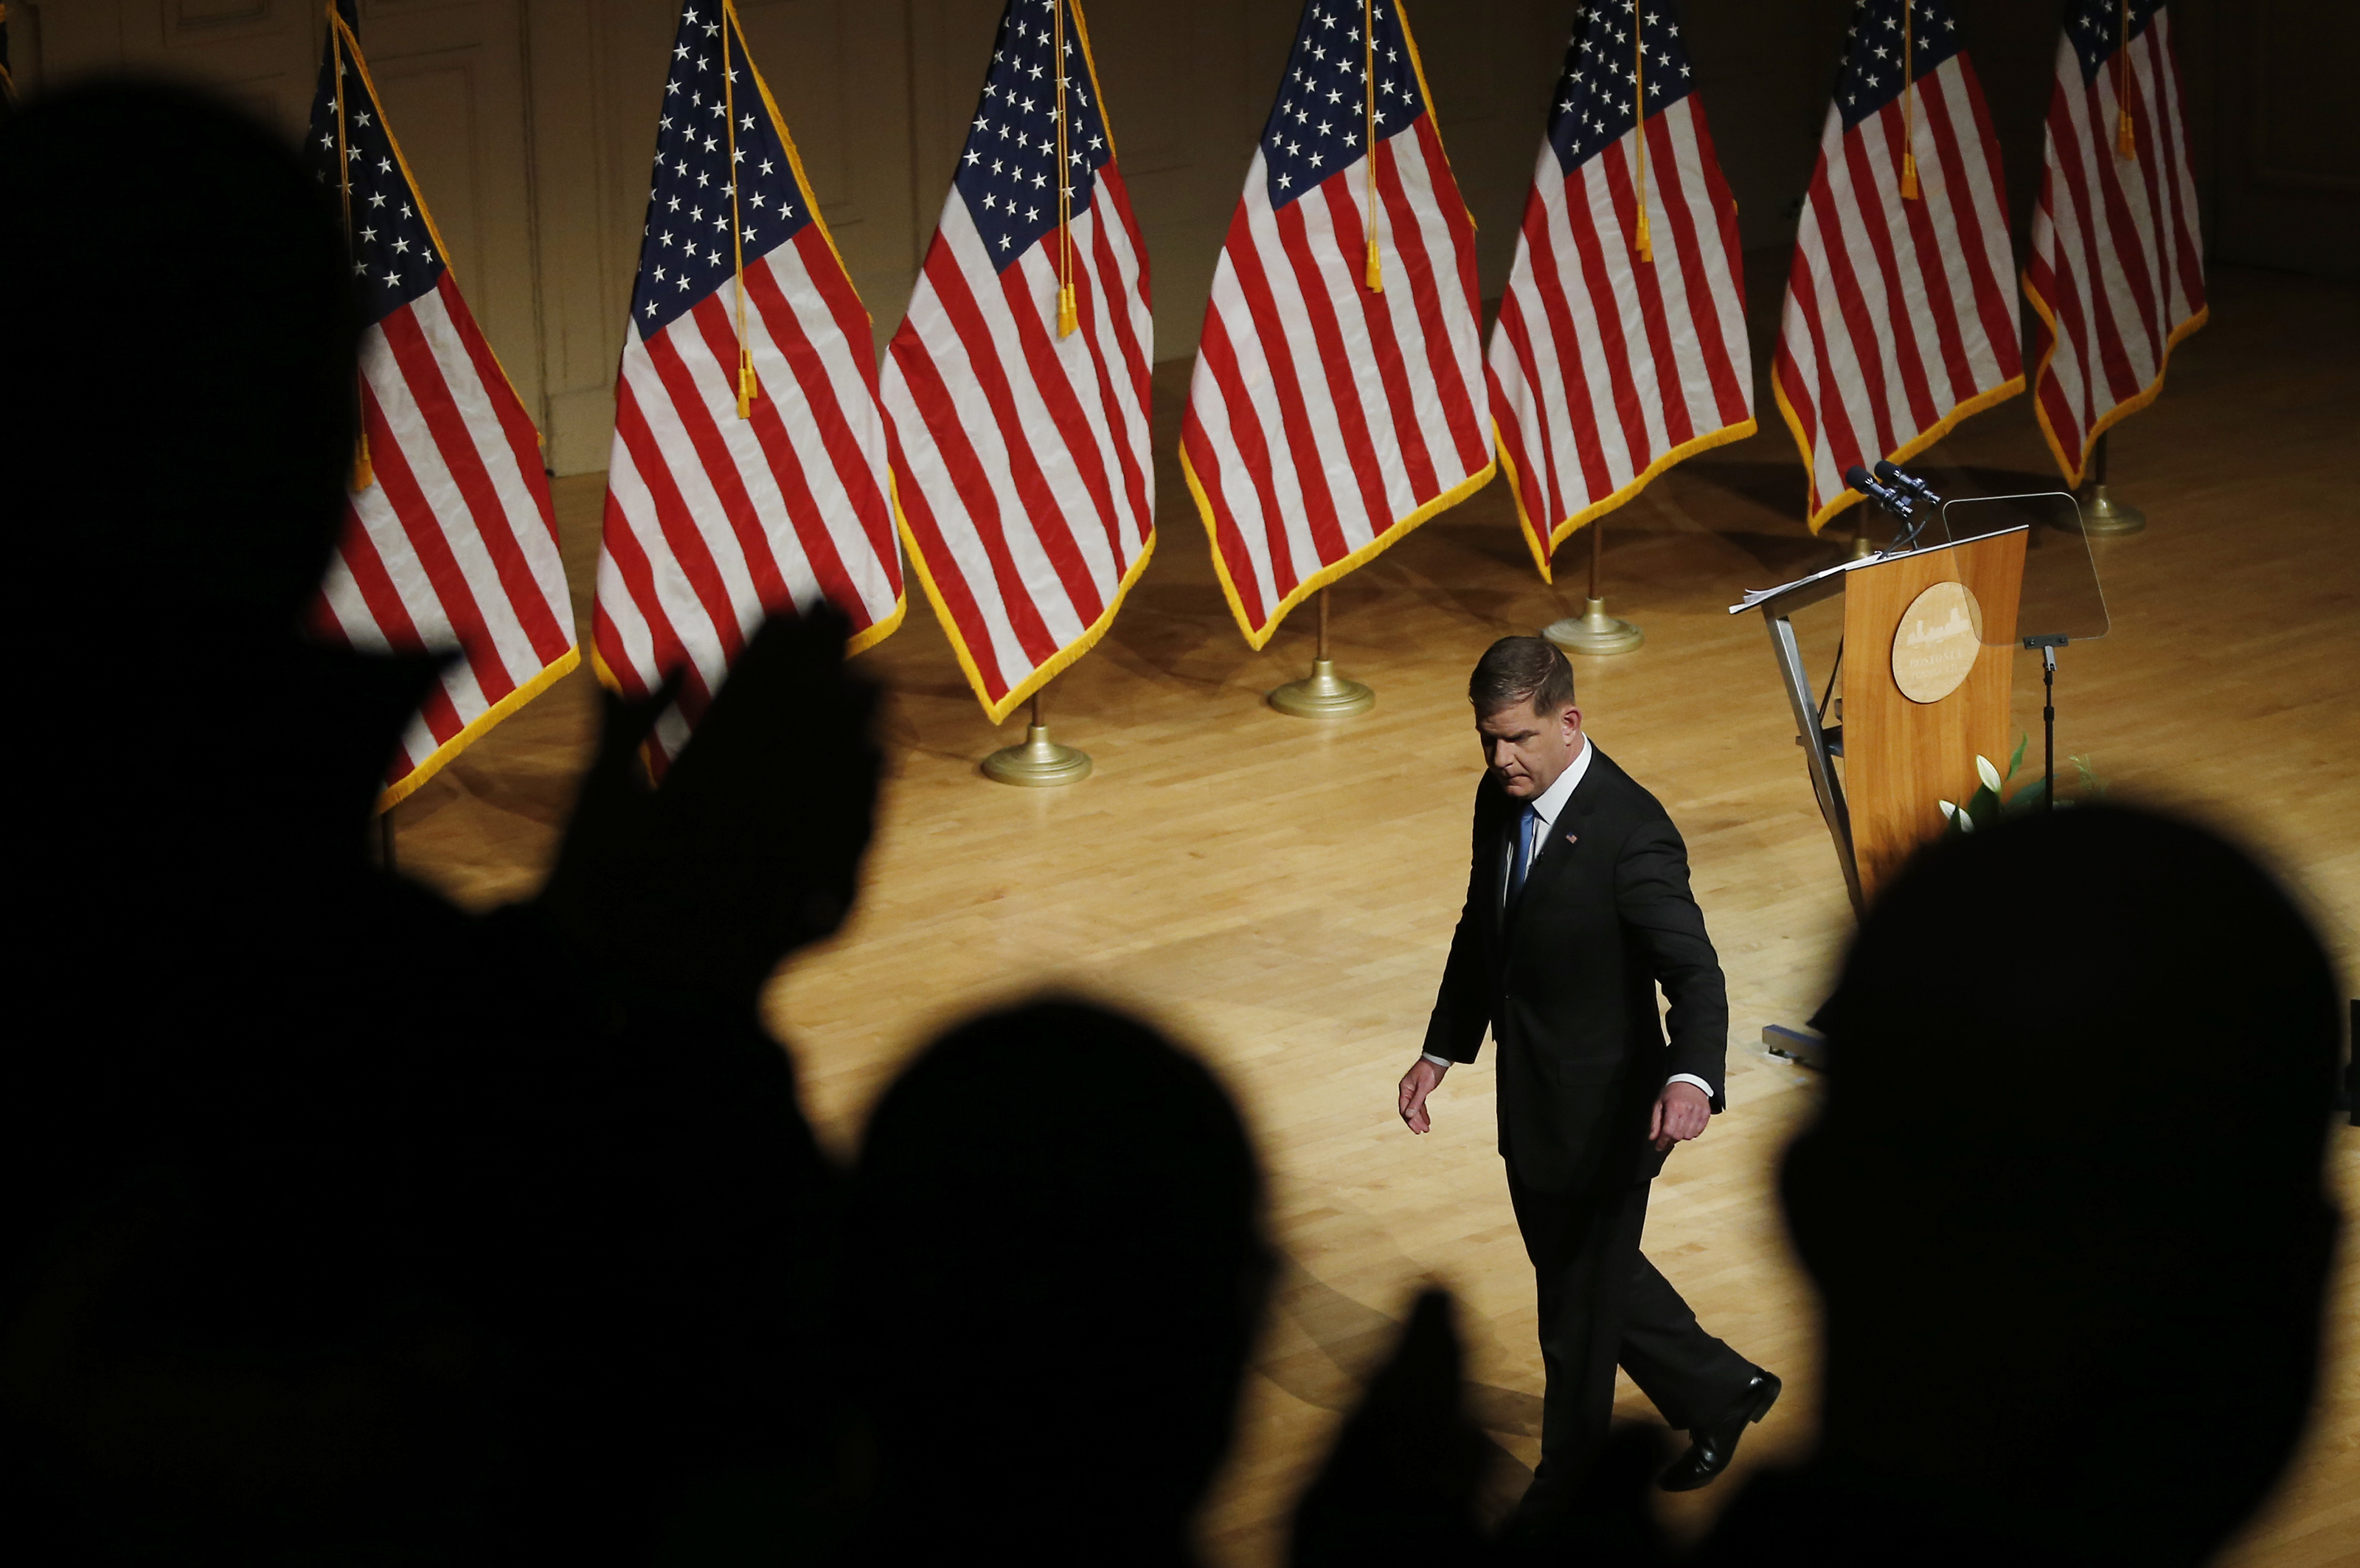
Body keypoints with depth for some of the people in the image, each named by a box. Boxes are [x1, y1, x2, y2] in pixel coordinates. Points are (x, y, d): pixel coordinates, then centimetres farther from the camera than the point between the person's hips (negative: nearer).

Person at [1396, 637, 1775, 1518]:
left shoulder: (1631, 832, -26)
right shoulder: (1500, 799, -1)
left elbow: (1694, 973, -31)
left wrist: (1690, 1078, -49)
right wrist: (1441, 1051, 15)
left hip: (1603, 1115, -8)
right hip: (1529, 1104, 8)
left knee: (1581, 1295, 10)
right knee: (1573, 1271, 24)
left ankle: (1564, 1480, 32)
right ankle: (1719, 1394, 42)